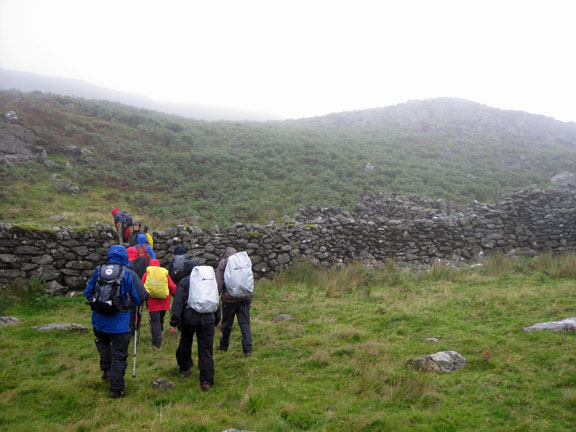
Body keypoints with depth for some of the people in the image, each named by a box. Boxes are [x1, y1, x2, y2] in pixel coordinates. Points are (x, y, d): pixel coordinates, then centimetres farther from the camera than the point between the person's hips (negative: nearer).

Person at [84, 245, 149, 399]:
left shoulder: (98, 271, 1)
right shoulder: (128, 273, -7)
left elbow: (87, 293, 10)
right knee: (119, 355, 5)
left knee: (103, 341, 32)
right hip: (119, 321, -3)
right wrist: (128, 301, 17)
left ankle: (106, 369, 23)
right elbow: (140, 297, -4)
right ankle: (116, 389, 9)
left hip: (99, 319, 3)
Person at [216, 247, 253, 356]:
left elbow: (219, 284, -6)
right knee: (245, 323, 3)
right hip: (245, 297, 3)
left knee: (227, 323, 12)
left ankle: (224, 345, 28)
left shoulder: (222, 264, 0)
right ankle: (248, 348, -4)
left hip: (230, 298, -3)